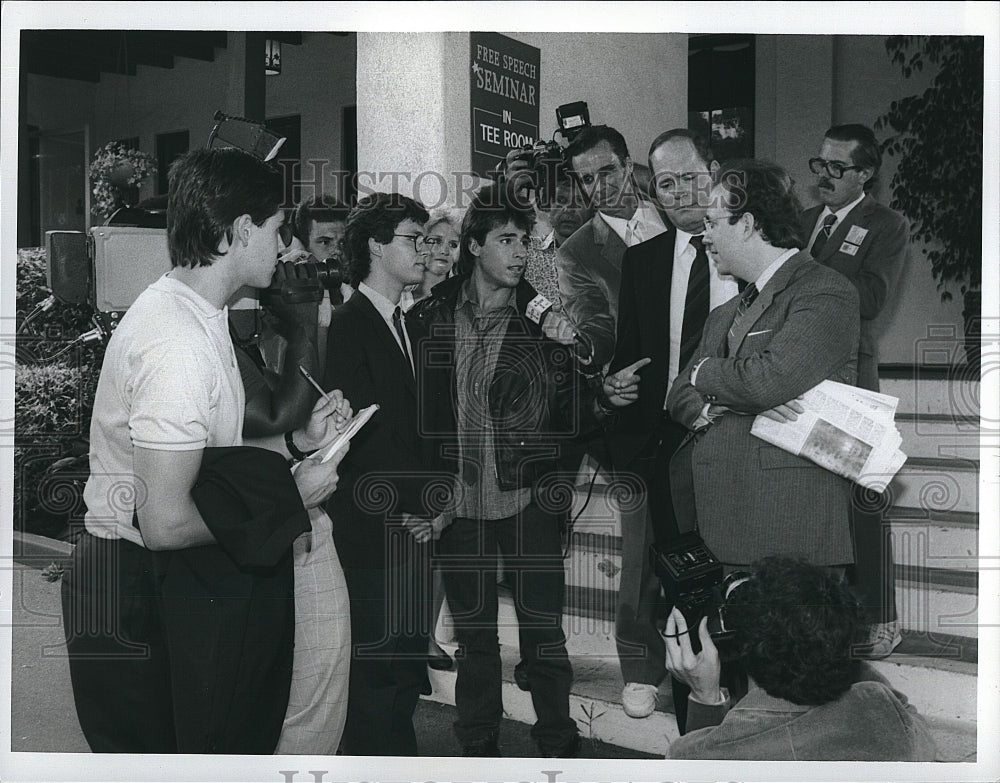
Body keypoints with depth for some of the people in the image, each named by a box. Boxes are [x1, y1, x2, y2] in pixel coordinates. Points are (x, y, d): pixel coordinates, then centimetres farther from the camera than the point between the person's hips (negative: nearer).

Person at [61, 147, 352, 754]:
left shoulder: (194, 314, 10)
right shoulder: (181, 343, -23)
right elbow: (167, 522, -25)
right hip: (138, 586, -10)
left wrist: (298, 442, 7)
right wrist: (290, 496, -13)